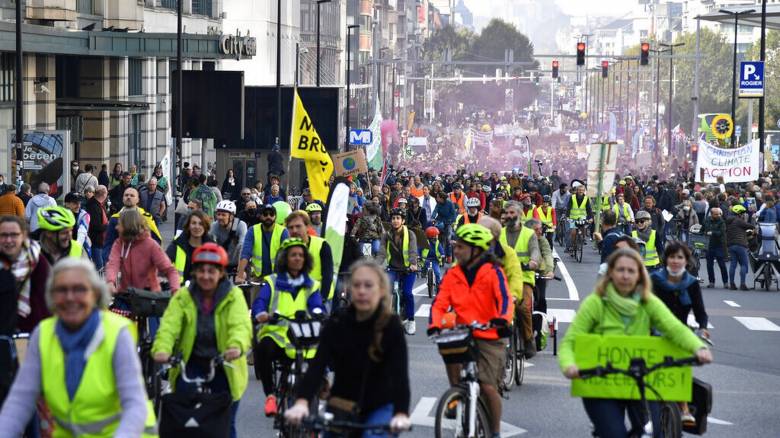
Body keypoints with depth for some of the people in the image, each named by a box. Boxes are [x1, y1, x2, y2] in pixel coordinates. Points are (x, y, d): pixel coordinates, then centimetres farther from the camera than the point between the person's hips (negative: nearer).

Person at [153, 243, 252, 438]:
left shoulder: (233, 296, -6)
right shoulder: (183, 296, -2)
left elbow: (241, 325, -23)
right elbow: (169, 325, -17)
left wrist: (237, 346, -46)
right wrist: (162, 349, -38)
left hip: (225, 366, -1)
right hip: (191, 363, 1)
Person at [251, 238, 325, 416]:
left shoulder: (311, 286, 20)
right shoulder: (272, 282, 15)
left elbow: (317, 306, 3)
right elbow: (260, 302, -1)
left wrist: (317, 314, -23)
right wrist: (261, 314, -26)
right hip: (276, 335, -1)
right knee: (262, 349, -36)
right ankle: (270, 395, -23)